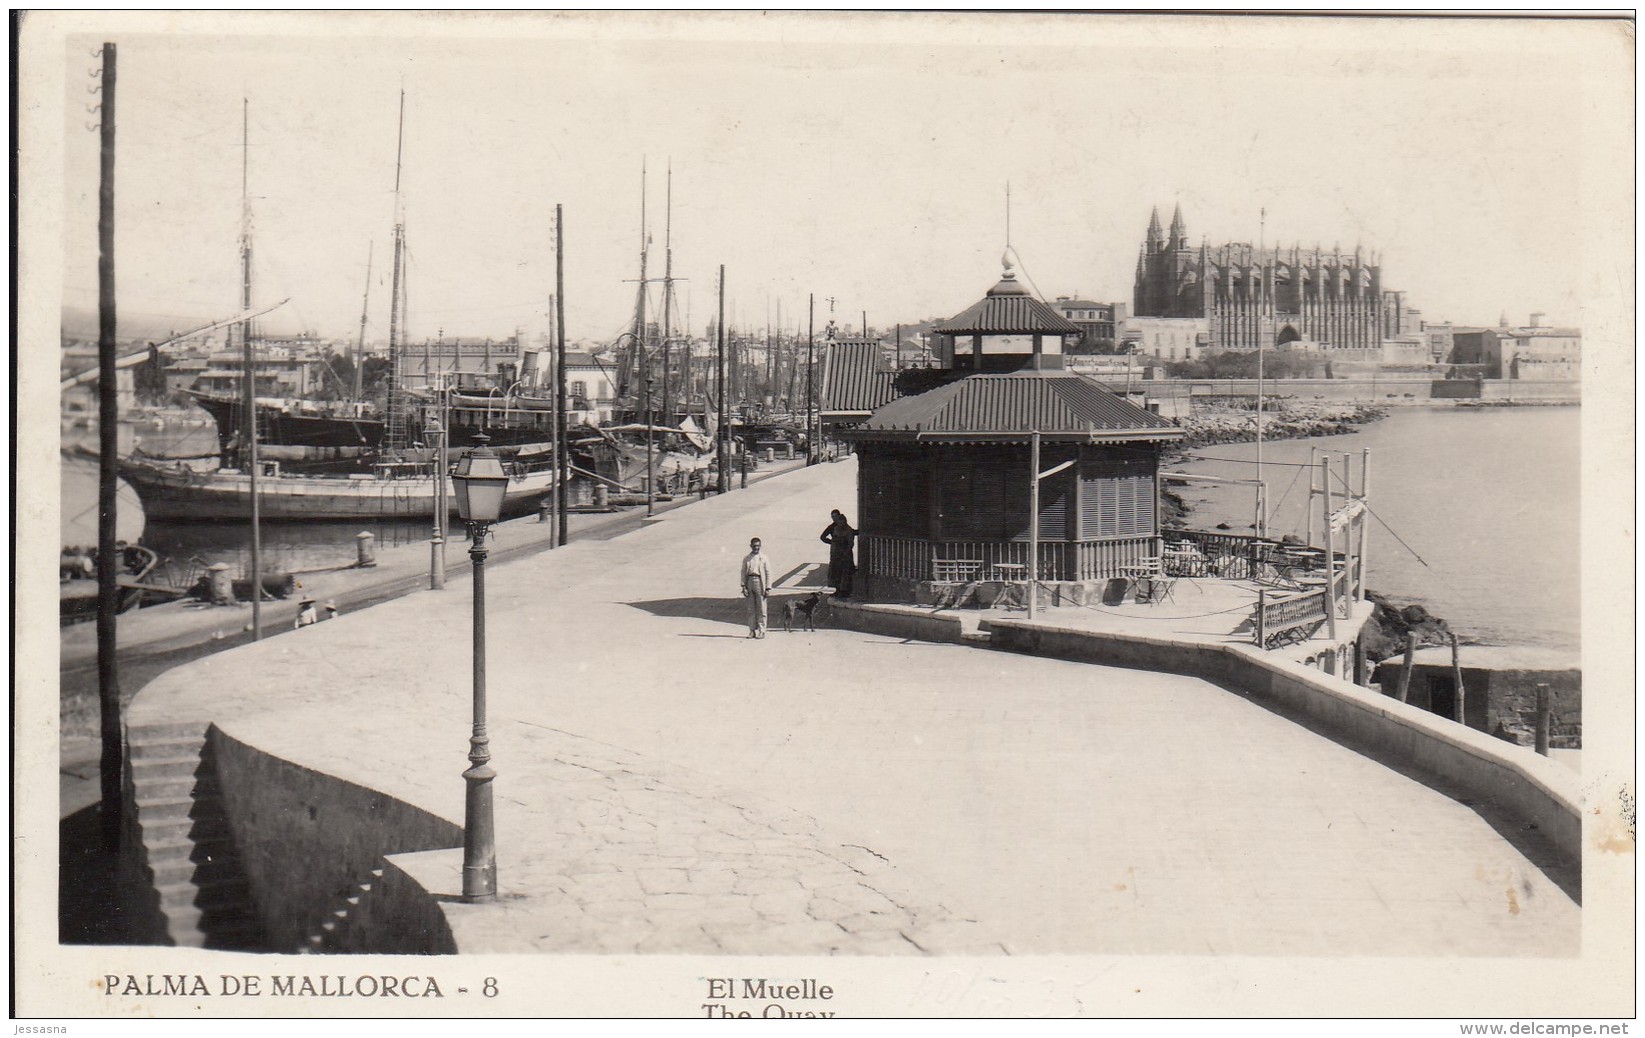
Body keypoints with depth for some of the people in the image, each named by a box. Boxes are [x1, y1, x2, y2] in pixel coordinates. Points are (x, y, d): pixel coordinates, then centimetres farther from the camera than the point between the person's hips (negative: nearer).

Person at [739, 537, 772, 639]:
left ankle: (761, 631, 3)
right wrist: (744, 586, -2)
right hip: (750, 582, 3)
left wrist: (768, 588, -5)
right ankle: (752, 631, 11)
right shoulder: (746, 558, 9)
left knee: (761, 609, -2)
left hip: (760, 583, -3)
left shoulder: (763, 558, 3)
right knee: (751, 609, 6)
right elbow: (743, 573, 8)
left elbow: (768, 573, 1)